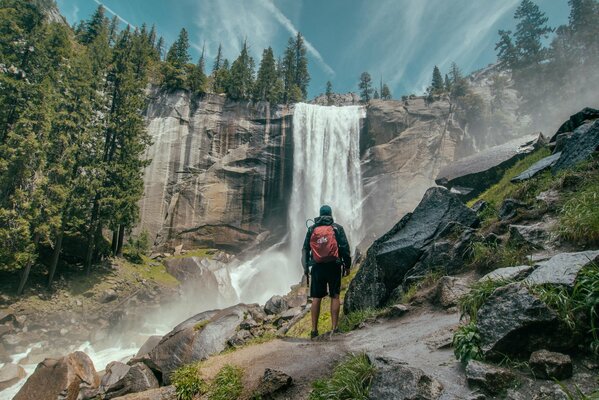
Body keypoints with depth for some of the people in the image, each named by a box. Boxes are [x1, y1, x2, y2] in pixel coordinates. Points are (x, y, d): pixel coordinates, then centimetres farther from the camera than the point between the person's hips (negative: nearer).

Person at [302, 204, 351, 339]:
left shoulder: (312, 229, 9)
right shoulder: (337, 228, 3)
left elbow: (305, 249, 8)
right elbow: (345, 247, -2)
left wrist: (305, 267, 12)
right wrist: (347, 265, 5)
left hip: (317, 267, 2)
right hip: (333, 266, -1)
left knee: (316, 298, 5)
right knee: (335, 296, 4)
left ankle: (314, 330, 8)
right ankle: (334, 328, 1)